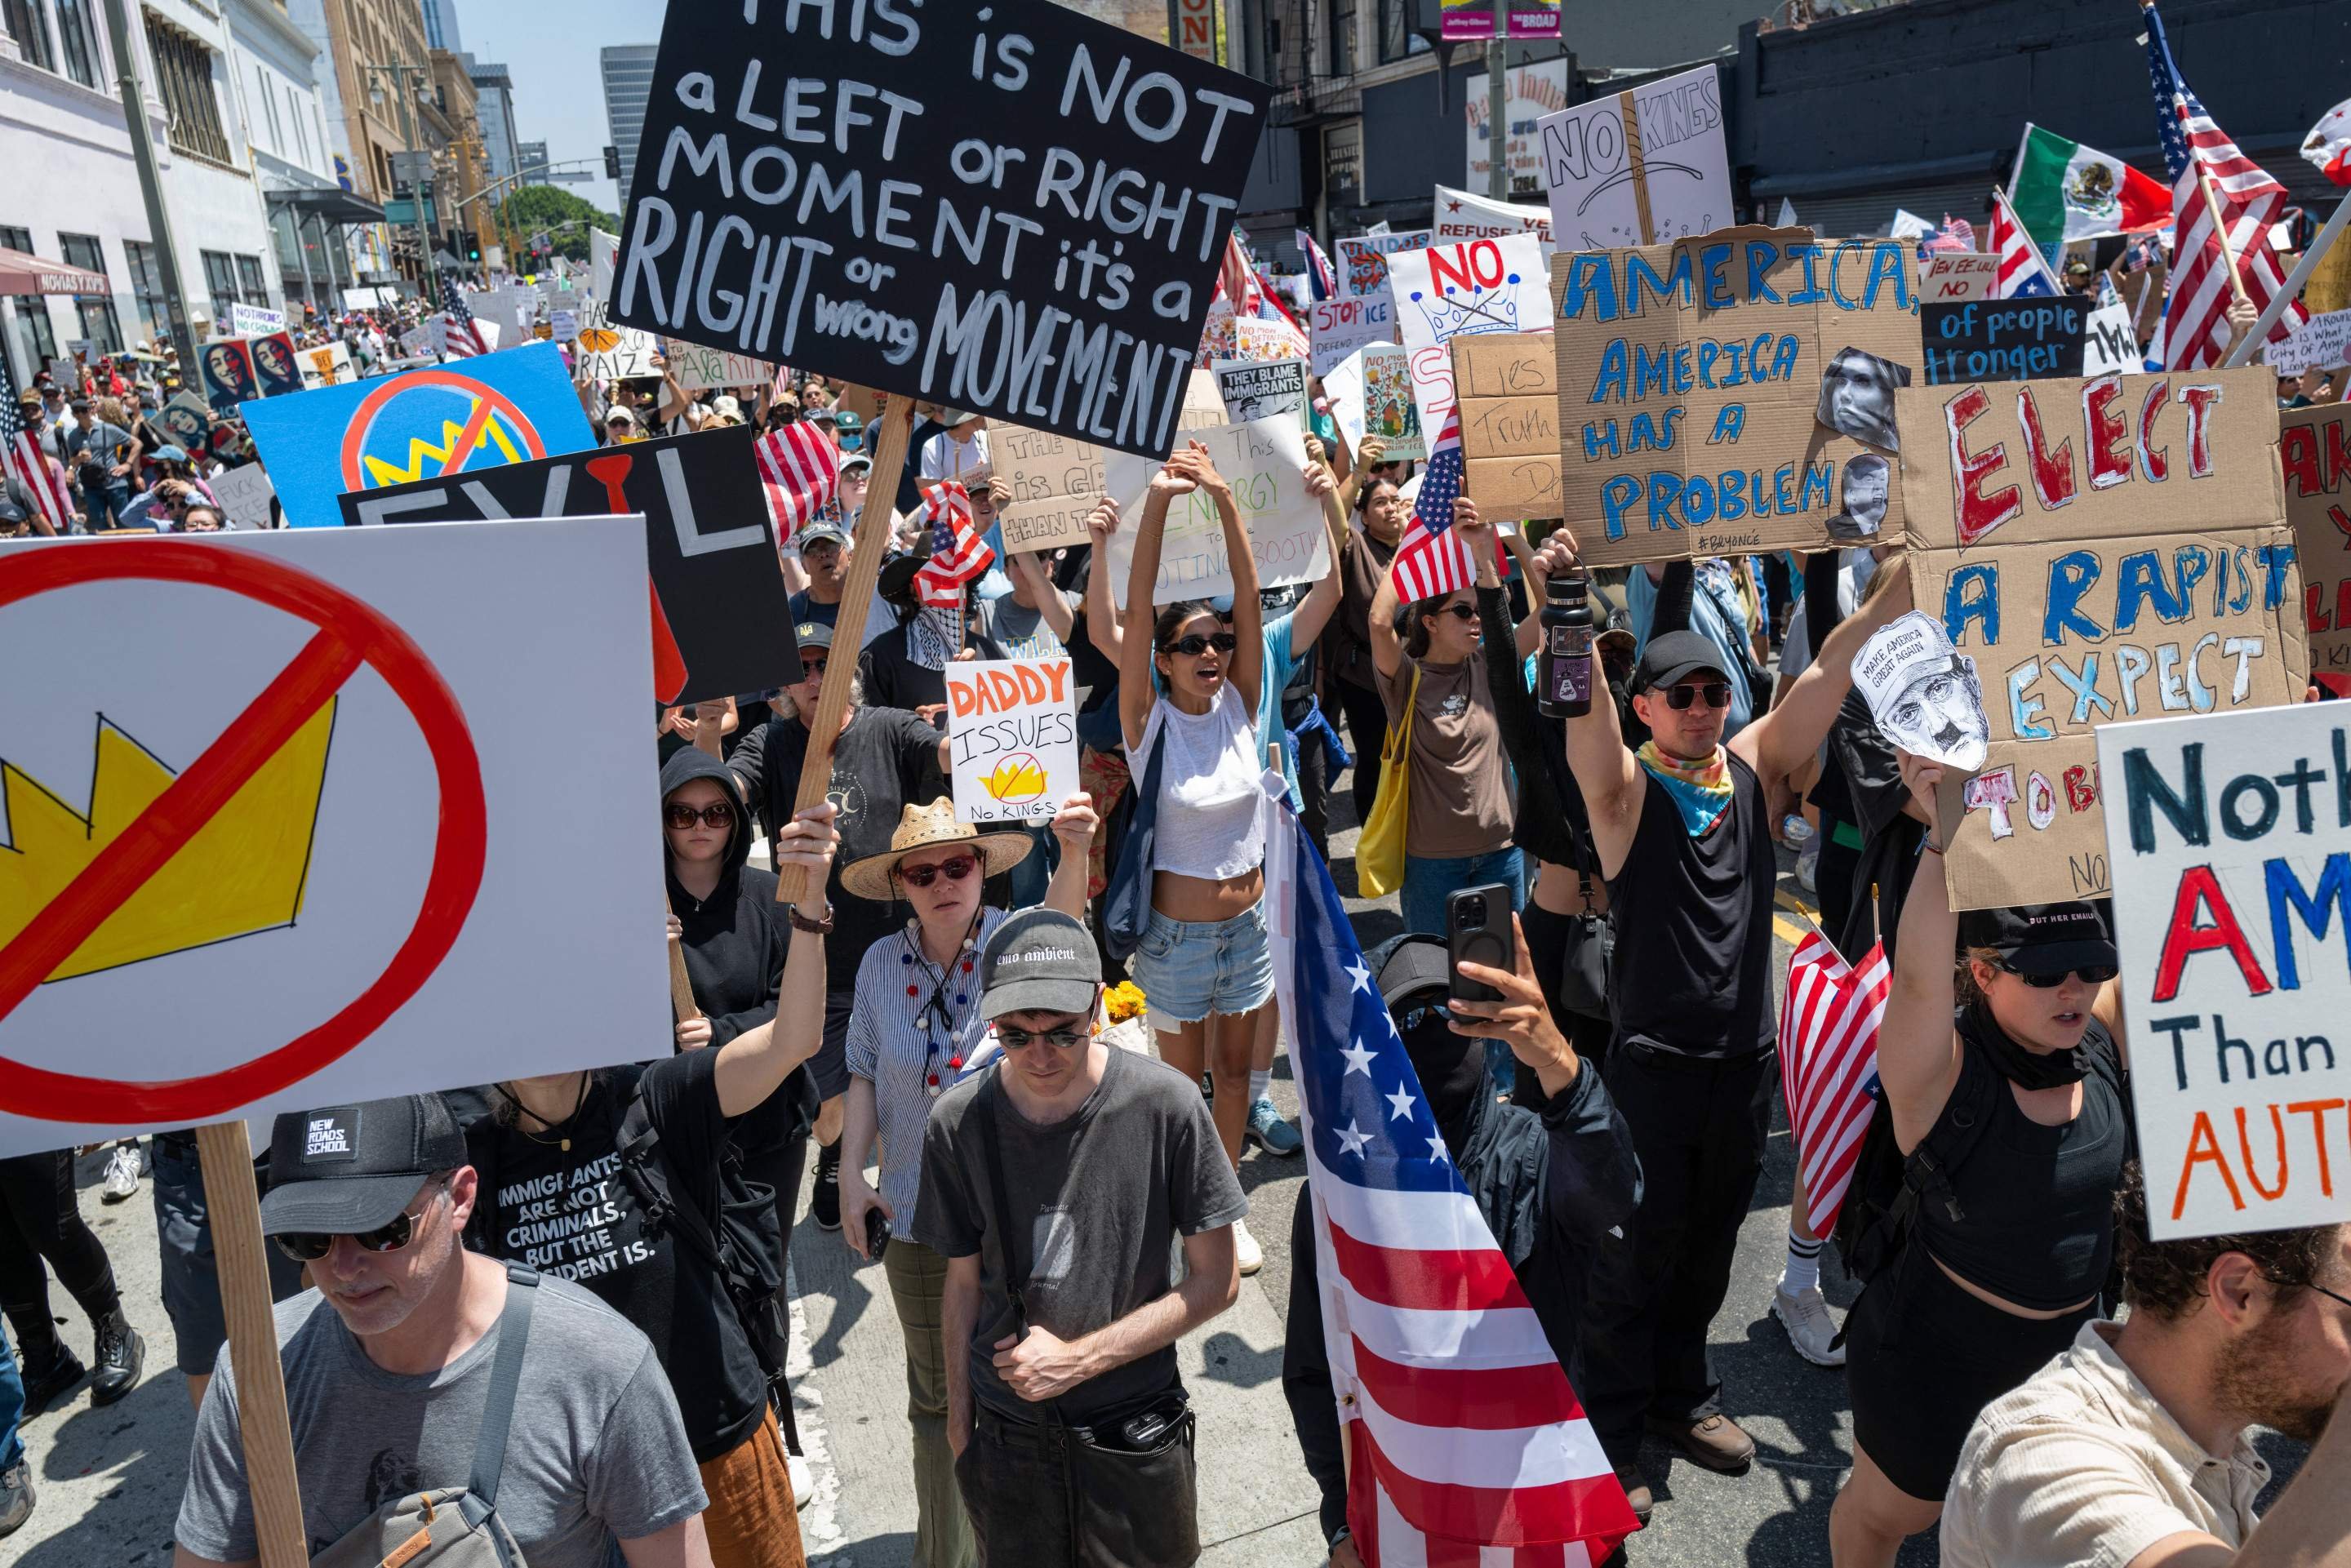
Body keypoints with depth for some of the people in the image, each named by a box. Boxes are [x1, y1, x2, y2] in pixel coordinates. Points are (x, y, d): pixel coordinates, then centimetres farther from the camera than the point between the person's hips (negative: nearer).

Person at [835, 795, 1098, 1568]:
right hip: (920, 1215, 3)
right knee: (936, 1392, 20)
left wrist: (1073, 851, -58)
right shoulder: (881, 963, -6)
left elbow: (1060, 919, -38)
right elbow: (864, 1070, 5)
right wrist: (850, 1172, -2)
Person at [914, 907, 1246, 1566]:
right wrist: (959, 1419, 6)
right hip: (1006, 1437, 2)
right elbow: (964, 1282, 2)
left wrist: (1080, 1357, -14)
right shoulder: (957, 1123, -12)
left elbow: (1216, 1280, -10)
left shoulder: (1165, 1103, -18)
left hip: (1135, 1436, -1)